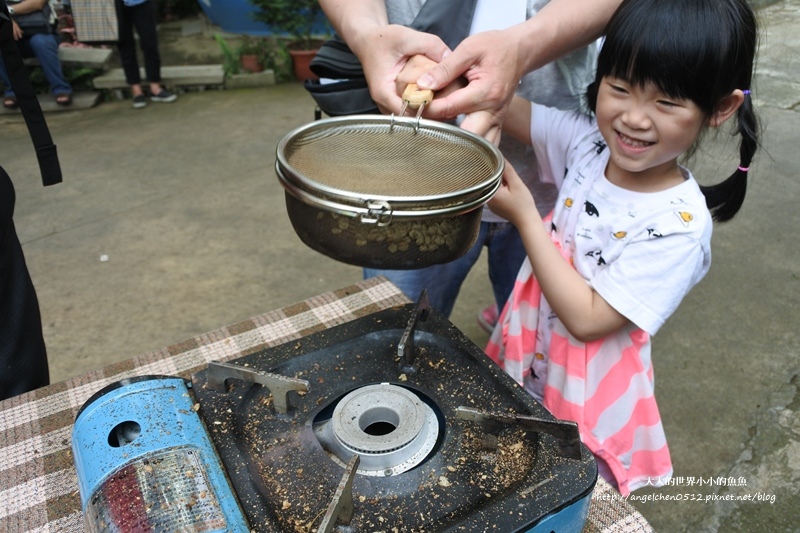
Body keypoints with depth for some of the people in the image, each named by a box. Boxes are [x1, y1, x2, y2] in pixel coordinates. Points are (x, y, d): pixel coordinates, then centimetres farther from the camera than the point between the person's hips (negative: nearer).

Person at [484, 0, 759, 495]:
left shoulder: (680, 226, -27)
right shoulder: (588, 143, -12)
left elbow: (586, 318, -26)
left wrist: (524, 215, -27)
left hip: (586, 399, -5)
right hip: (524, 366, 5)